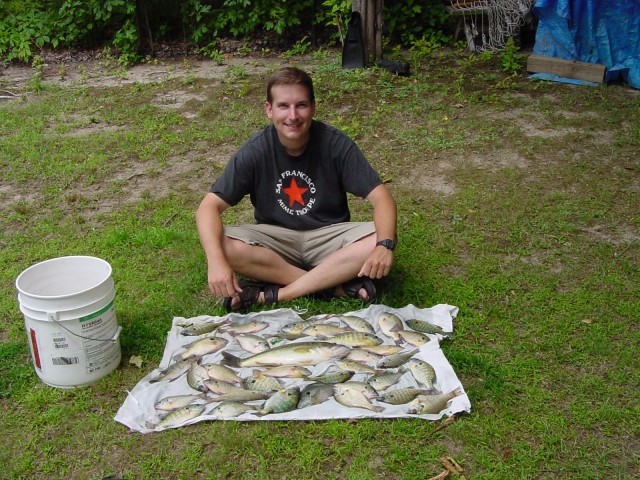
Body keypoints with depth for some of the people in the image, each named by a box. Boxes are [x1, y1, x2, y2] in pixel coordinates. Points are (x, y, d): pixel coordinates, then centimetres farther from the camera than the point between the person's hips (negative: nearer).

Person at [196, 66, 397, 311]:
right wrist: (216, 261, -36)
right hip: (275, 237, 0)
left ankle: (272, 294, -26)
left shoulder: (336, 143, -15)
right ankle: (337, 285, -25)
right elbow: (209, 207, -17)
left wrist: (385, 245, -38)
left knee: (378, 240, -29)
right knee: (225, 246, -29)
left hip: (328, 235, 0)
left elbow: (381, 197, -17)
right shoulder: (255, 151, -14)